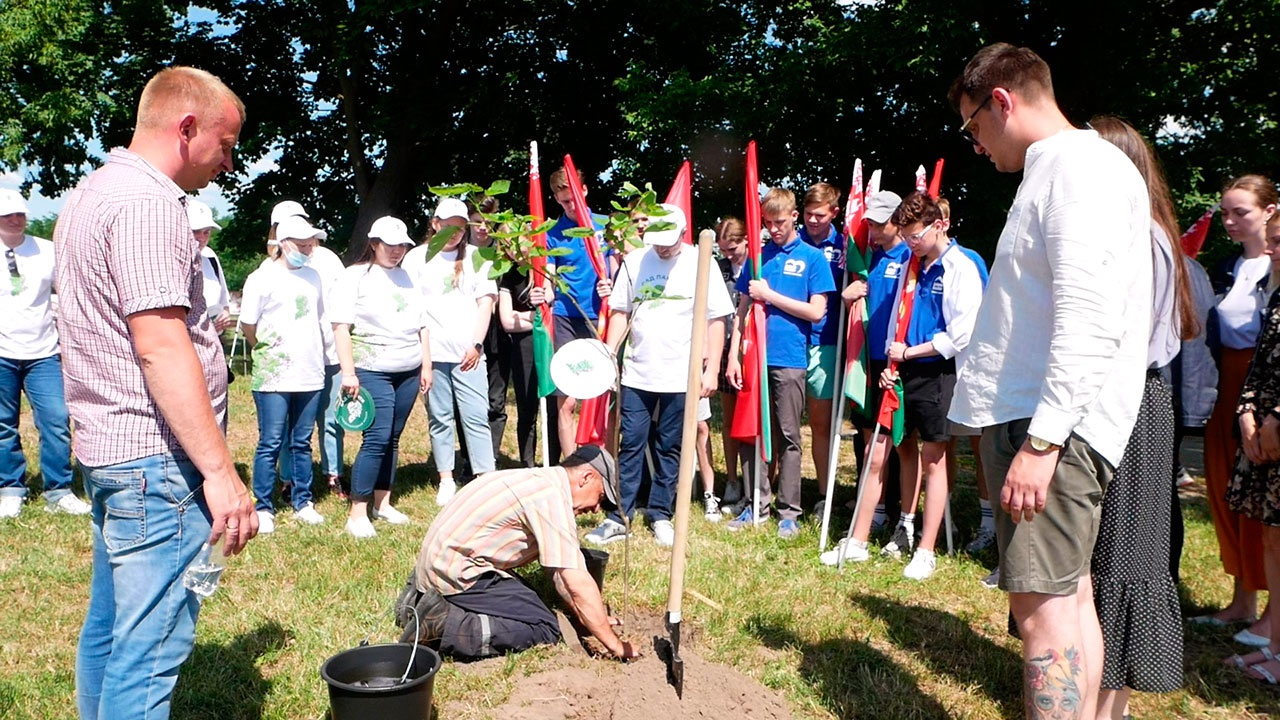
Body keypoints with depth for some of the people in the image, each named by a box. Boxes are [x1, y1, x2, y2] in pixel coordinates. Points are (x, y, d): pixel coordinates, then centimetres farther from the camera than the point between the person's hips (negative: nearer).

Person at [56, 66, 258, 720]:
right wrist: (219, 469, -24)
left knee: (109, 628, 18)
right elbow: (160, 346, -23)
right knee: (153, 644, -6)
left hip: (108, 447, 11)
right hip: (159, 454, -11)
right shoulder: (147, 202, -15)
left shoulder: (89, 195, 18)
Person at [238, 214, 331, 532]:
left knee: (302, 443, 11)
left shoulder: (313, 277, 12)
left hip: (310, 375, 5)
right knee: (271, 444, 0)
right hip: (273, 377, -5)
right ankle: (263, 509, 9)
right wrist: (268, 352, 11)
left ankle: (302, 503, 20)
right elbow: (248, 326, -1)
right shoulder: (262, 278, -5)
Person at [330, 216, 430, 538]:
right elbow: (341, 326, -7)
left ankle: (382, 502, 19)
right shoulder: (356, 276, -2)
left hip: (408, 372, 6)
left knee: (392, 439, 9)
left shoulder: (408, 277, 16)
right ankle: (357, 513, -6)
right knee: (377, 438, -12)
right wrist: (348, 371, -13)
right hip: (373, 371, -6)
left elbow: (421, 326, 20)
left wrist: (426, 366, 15)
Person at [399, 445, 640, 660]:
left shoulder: (538, 480, 13)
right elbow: (578, 584, -20)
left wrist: (593, 618, 16)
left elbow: (556, 569, 17)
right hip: (456, 570, -10)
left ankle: (423, 595, 18)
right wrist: (614, 645, -12)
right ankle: (443, 623, -16)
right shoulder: (553, 497, -18)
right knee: (544, 630, -10)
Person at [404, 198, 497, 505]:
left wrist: (476, 344, -2)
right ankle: (446, 481, 13)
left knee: (477, 417, -5)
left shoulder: (476, 258, 10)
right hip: (432, 353, 0)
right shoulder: (418, 258, 7)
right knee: (440, 418, 5)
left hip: (469, 353, 0)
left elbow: (485, 303, 7)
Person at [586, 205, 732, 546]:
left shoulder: (700, 265, -2)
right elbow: (620, 311, 9)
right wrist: (609, 353, -2)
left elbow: (715, 320, -1)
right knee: (630, 445, 3)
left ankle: (661, 516, 20)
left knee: (669, 449, 7)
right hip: (636, 374, 2)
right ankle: (619, 517, 10)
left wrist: (712, 369, -7)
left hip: (681, 377, -2)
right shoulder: (633, 262, 4)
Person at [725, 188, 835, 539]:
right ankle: (758, 505, 18)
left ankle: (789, 512, 9)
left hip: (789, 361, -4)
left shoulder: (812, 257, 1)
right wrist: (733, 356, 3)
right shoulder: (758, 256, 11)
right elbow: (742, 310, 11)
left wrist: (770, 295, -9)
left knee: (788, 437, 2)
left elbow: (816, 311, -7)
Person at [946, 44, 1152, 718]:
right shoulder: (1058, 169, 20)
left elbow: (1088, 324, -23)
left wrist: (1041, 440, -25)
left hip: (1054, 422, -10)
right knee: (1070, 594, 14)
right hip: (1039, 418, 10)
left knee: (1041, 603, -10)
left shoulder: (1081, 166, -12)